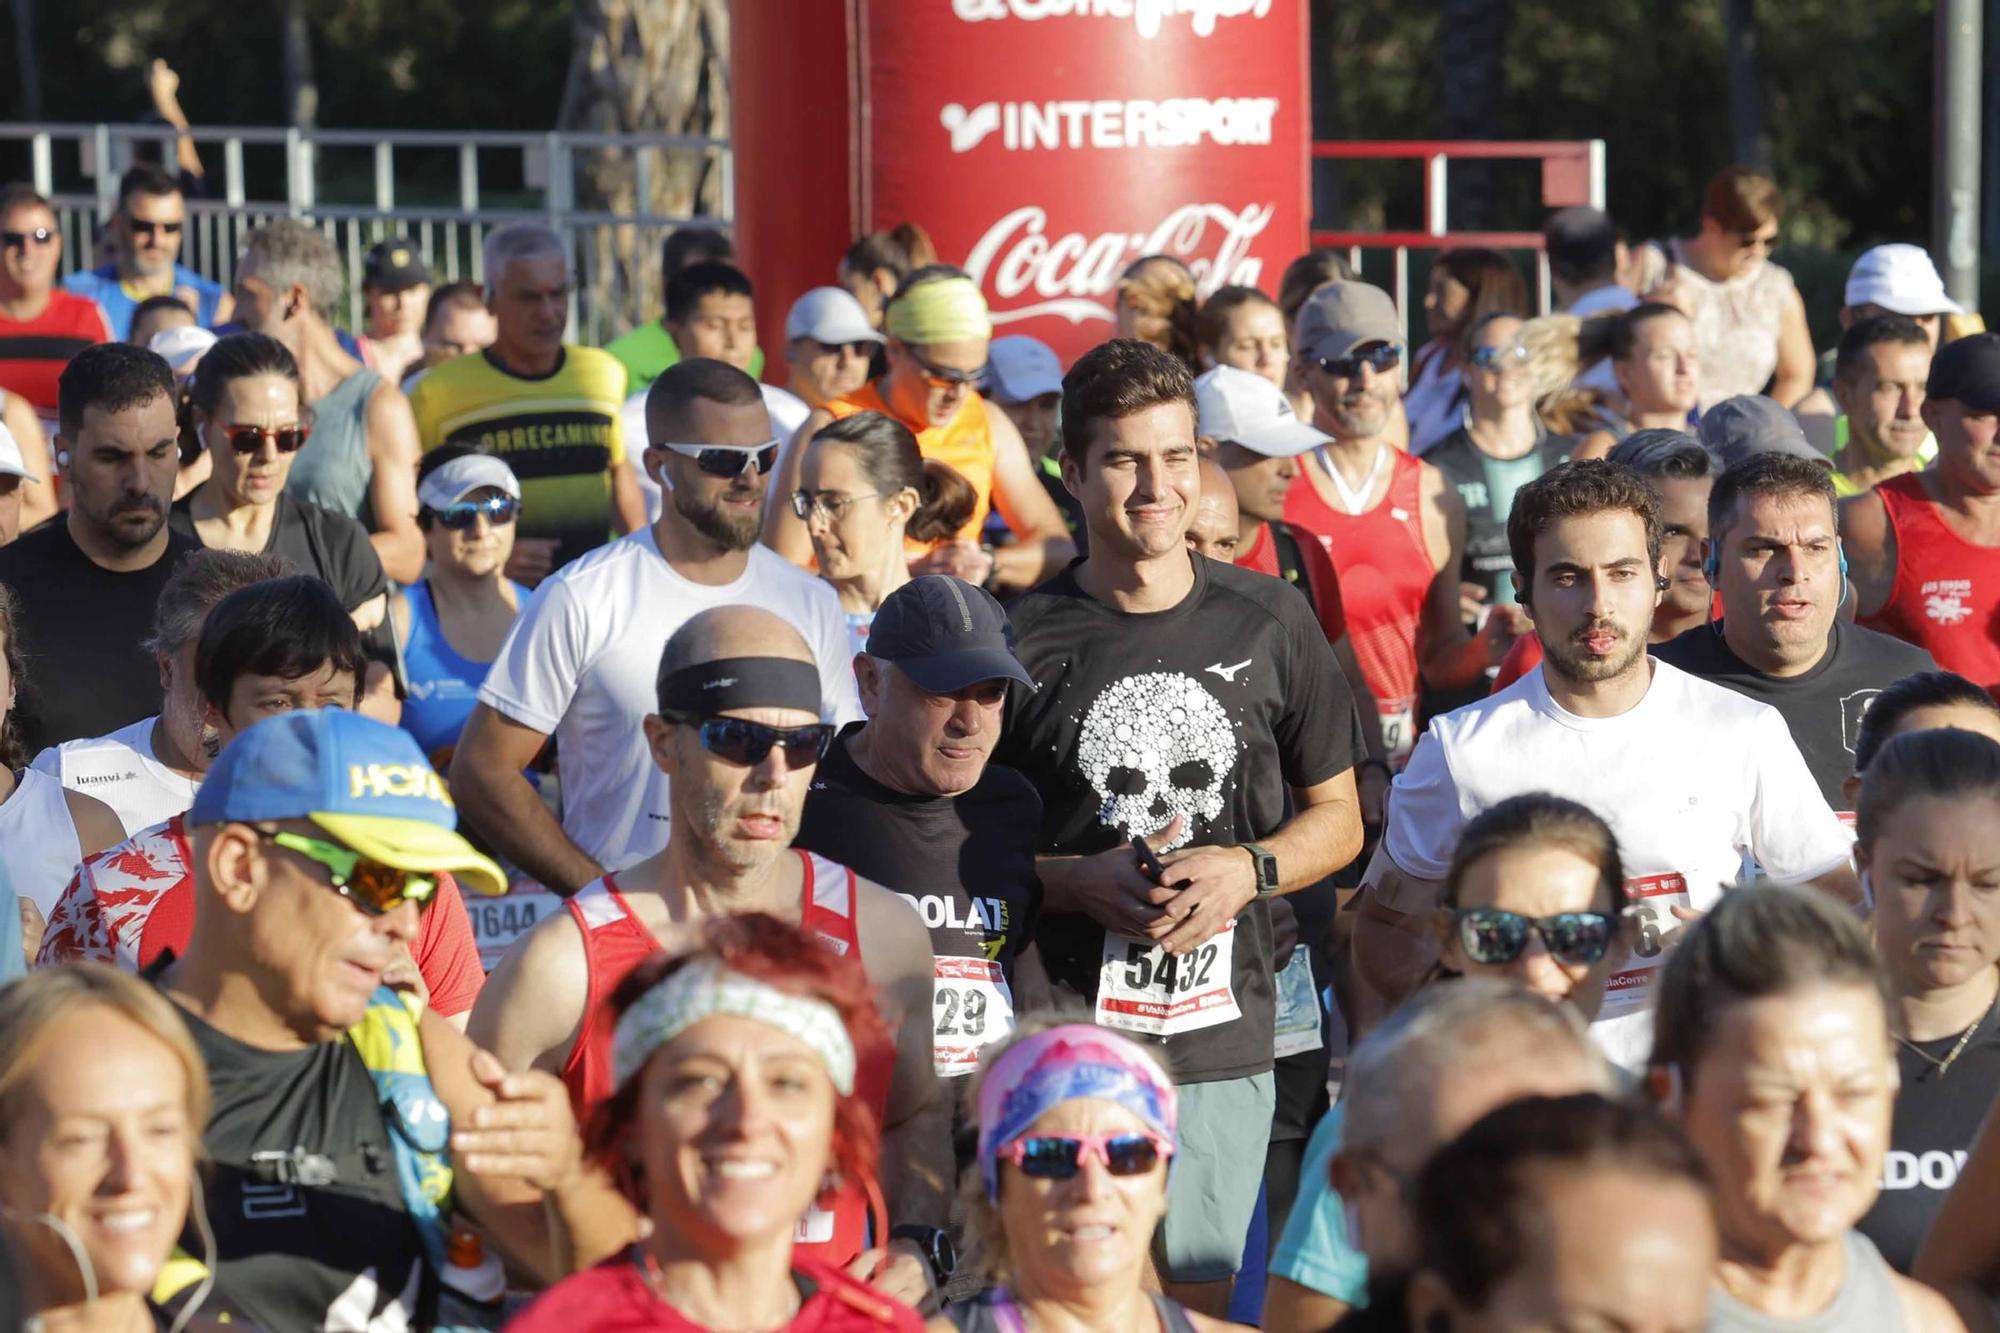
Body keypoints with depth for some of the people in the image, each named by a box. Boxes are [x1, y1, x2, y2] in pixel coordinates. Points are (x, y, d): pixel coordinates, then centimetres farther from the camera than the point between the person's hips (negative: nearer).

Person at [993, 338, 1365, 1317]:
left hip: (1221, 1042, 2)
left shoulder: (1269, 623, 6)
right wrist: (1080, 880, -12)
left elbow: (1338, 820, 13)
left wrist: (1246, 869, -6)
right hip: (1062, 1041, -2)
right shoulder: (1020, 639, 0)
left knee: (1198, 1295, 5)